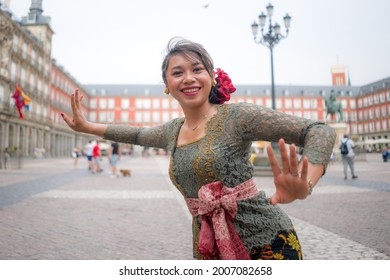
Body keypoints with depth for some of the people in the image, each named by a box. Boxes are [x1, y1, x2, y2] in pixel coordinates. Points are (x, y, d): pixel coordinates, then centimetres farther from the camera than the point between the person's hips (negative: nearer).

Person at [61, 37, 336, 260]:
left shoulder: (236, 116, -15)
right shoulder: (173, 130, 5)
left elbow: (321, 132, -19)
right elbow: (139, 135, 26)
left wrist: (303, 187, -38)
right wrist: (86, 126, 23)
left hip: (266, 241, -5)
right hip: (208, 246, 5)